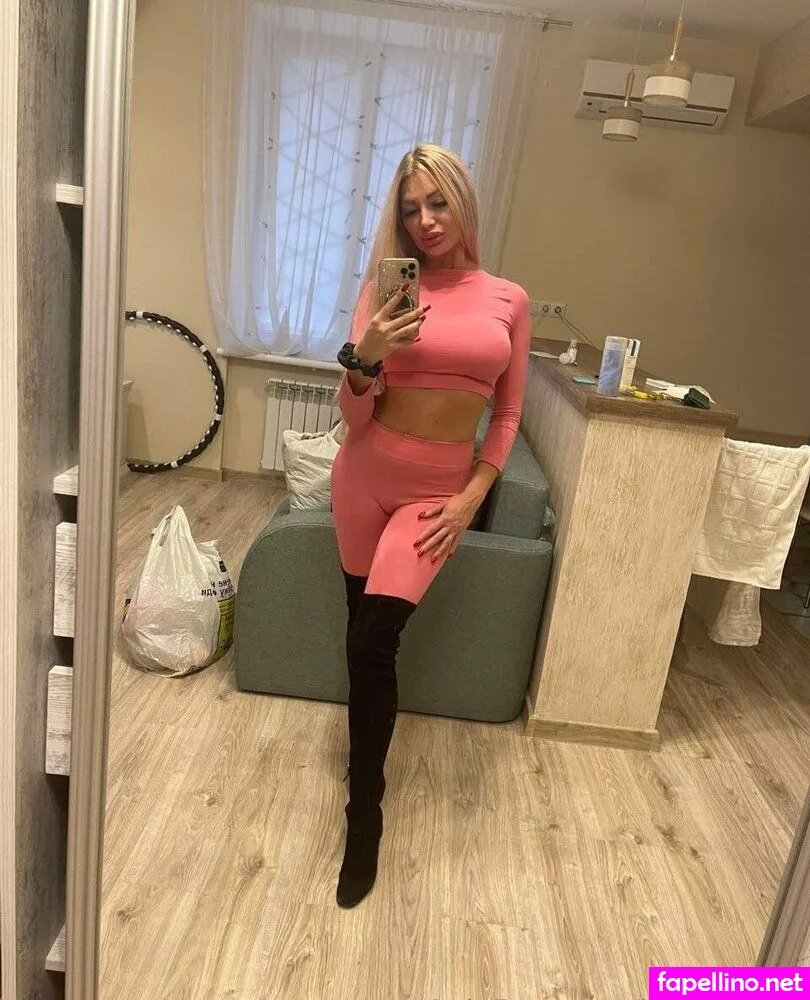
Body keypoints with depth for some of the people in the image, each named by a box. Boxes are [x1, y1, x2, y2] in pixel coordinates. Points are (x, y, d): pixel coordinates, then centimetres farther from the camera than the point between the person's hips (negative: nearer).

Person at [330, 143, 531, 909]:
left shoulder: (508, 300, 2)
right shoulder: (384, 286, -2)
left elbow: (507, 414, 6)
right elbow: (353, 416, -5)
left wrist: (472, 496, -4)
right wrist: (366, 356, -24)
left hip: (439, 488, -1)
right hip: (367, 474, 2)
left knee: (373, 639, -13)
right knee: (363, 635, 12)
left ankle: (364, 811, 7)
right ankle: (367, 752, 39)